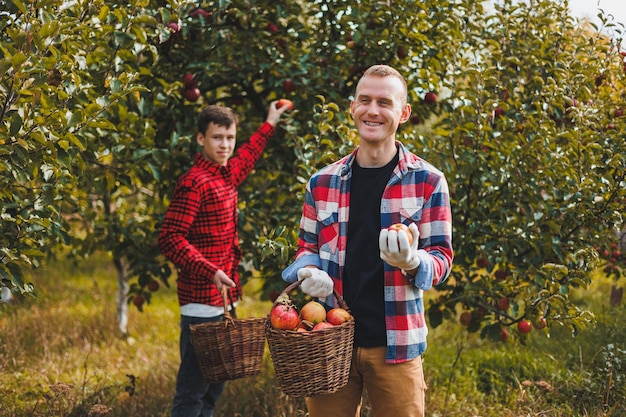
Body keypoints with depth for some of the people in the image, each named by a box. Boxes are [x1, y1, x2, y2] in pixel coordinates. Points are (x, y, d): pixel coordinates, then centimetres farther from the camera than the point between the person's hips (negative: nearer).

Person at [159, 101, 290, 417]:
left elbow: (247, 155, 38)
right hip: (201, 302, -10)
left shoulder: (226, 175, 13)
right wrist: (210, 272, -26)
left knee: (213, 390, 15)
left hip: (222, 299, 10)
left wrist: (269, 125, 48)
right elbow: (170, 239, -19)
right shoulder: (193, 183, -13)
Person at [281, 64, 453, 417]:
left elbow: (442, 258, -1)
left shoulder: (428, 182, -2)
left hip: (395, 346, -2)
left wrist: (412, 262, -23)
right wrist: (308, 271, -7)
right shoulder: (323, 182, 7)